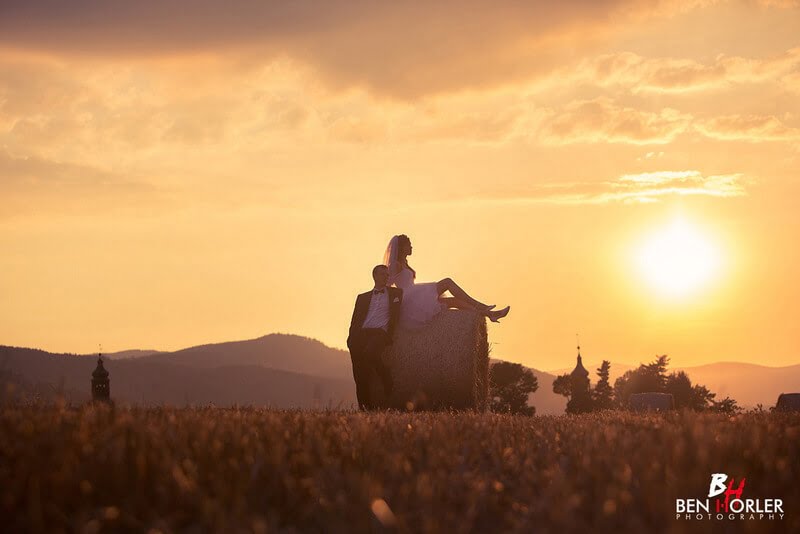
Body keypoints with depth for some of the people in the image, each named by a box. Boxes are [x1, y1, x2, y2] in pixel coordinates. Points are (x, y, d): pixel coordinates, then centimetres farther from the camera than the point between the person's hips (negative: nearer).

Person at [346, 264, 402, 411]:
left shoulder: (396, 293, 20)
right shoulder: (363, 297, 26)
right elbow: (355, 321, 18)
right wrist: (351, 338, 1)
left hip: (381, 332, -3)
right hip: (362, 333, 3)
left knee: (370, 353, -34)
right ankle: (365, 404, -16)